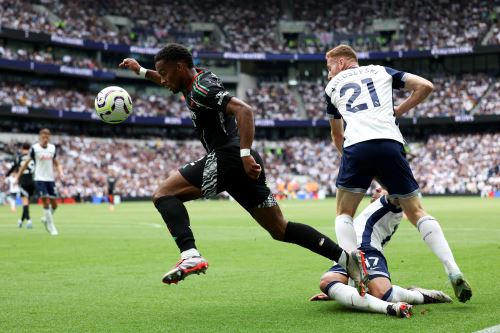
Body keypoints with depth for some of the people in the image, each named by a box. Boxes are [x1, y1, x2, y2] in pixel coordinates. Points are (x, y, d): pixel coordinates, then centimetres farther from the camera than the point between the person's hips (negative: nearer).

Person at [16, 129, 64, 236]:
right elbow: (26, 163, 2)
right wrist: (18, 177, 2)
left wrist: (60, 172, -3)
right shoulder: (34, 148, -6)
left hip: (51, 179, 4)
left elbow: (56, 163, 16)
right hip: (39, 179, -4)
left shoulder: (52, 148, 6)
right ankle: (51, 227, -7)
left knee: (54, 204, 4)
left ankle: (45, 219, 32)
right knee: (46, 202, -15)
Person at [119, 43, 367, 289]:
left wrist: (245, 154, -28)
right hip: (244, 165, 10)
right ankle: (346, 258, 5)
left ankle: (190, 256, -28)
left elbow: (244, 110, -22)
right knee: (280, 229, 12)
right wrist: (141, 71, 38)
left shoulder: (201, 89, -9)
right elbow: (171, 83, 44)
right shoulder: (197, 81, 20)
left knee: (163, 194, -8)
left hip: (228, 157, -10)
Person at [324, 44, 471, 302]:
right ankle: (453, 272, -3)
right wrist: (397, 112, 23)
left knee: (344, 213, 15)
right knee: (416, 212, 10)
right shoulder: (381, 71, 26)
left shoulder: (333, 87, 26)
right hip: (391, 144, 1)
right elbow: (425, 86, 15)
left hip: (356, 147, -1)